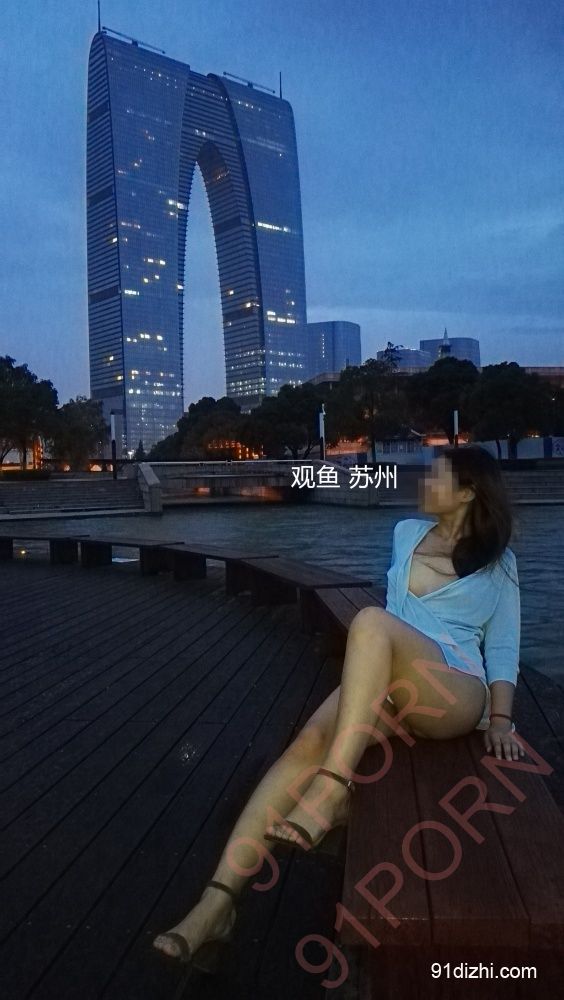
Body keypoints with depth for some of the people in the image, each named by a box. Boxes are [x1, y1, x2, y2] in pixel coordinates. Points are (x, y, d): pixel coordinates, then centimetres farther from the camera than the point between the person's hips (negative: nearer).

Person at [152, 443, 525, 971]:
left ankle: (331, 788, -37)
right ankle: (218, 902, -29)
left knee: (370, 621, -34)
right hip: (386, 686, 4)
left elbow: (503, 646, 6)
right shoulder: (407, 533, 20)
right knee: (308, 743, -27)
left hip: (456, 694, -4)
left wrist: (500, 719, -6)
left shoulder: (497, 562, 10)